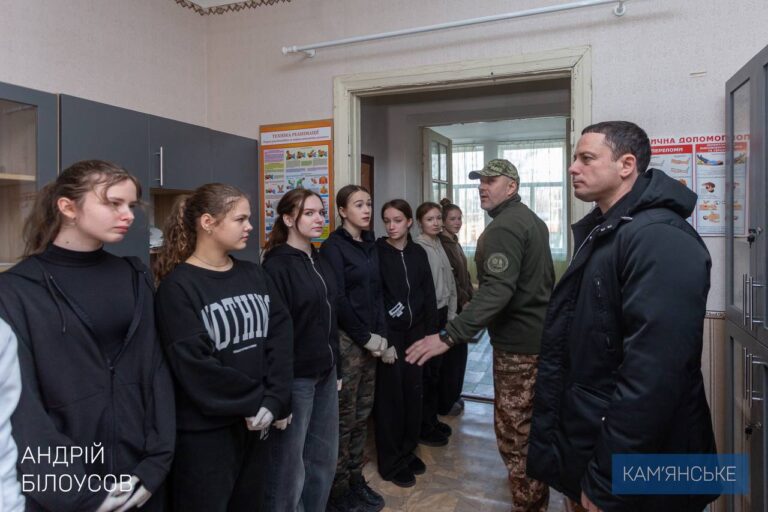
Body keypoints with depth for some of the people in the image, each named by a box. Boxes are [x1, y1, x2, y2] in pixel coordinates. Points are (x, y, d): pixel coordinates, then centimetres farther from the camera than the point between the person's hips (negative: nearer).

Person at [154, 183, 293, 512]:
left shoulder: (255, 276, 6)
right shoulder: (178, 286, -11)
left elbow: (281, 336, -2)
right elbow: (193, 365, -17)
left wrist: (274, 400, -13)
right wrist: (254, 401, -13)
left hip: (256, 423, 5)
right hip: (204, 430, -5)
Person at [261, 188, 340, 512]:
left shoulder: (321, 262, 10)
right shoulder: (277, 266, -13)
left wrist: (335, 367, 14)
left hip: (325, 373, 8)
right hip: (296, 376, -7)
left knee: (325, 456, 17)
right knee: (289, 464, 7)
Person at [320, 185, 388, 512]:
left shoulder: (370, 245, 12)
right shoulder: (333, 246, -8)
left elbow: (377, 293, 13)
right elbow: (337, 300, -14)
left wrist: (381, 335, 2)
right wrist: (365, 337, -12)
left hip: (372, 340, 7)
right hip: (346, 340, -7)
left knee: (362, 414, 13)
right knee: (344, 418, 2)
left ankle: (355, 479, 27)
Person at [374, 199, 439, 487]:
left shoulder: (418, 253, 7)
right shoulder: (376, 253, -7)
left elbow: (428, 293, 8)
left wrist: (432, 330, 2)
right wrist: (383, 339, -16)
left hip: (414, 332, 5)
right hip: (389, 334, -4)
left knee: (413, 392, 11)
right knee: (390, 396, 3)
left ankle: (408, 451, 29)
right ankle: (391, 462, 18)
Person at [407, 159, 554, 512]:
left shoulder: (503, 227, -19)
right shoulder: (531, 219, 14)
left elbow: (496, 290, -32)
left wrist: (449, 336, -36)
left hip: (518, 342, -11)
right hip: (538, 333, 11)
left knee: (514, 433, -1)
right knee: (529, 425, 25)